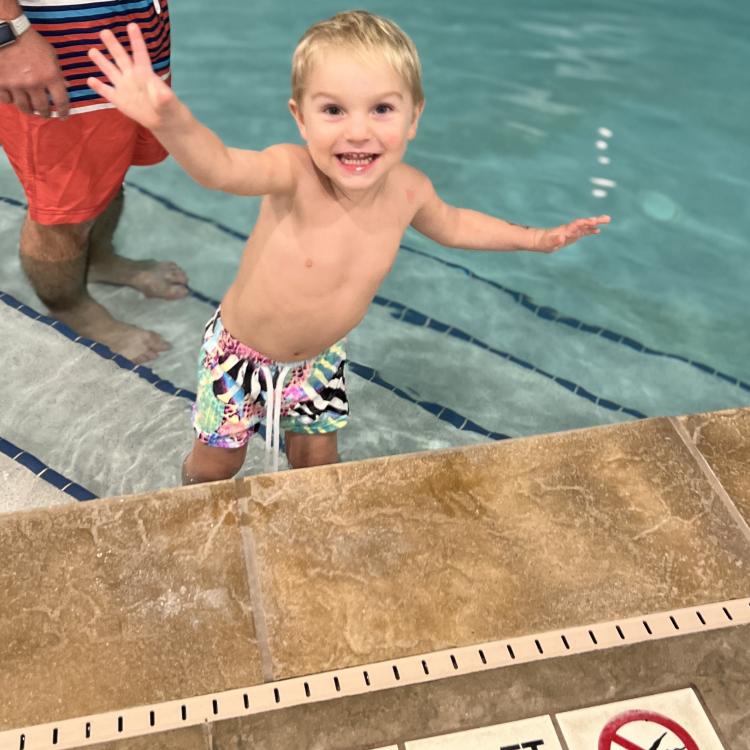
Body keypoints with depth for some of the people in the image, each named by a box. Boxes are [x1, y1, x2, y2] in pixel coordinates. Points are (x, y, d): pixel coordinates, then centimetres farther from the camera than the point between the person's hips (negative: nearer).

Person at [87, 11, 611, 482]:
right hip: (242, 352, -3)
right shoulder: (293, 175, -35)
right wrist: (170, 119, -79)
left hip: (320, 358, 3)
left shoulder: (408, 190, -18)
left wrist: (535, 238, 6)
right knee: (216, 462, 14)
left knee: (318, 457, 17)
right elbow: (222, 168, -58)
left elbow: (452, 225, 6)